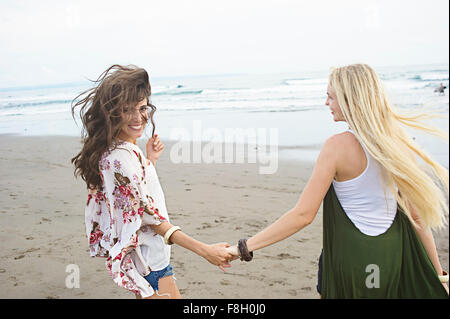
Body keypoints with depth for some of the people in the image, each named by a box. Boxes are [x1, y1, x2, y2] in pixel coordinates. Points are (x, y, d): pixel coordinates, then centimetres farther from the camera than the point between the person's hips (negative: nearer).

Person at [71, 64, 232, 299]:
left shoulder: (128, 150, 5)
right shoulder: (121, 157, -25)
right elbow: (149, 214, -26)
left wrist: (150, 160, 6)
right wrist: (205, 251, -28)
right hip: (148, 260, -10)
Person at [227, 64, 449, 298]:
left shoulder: (337, 146, -18)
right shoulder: (397, 140, -2)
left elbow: (302, 215, -21)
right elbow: (416, 214, 1)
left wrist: (244, 248, -17)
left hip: (351, 258, -5)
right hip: (395, 258, 5)